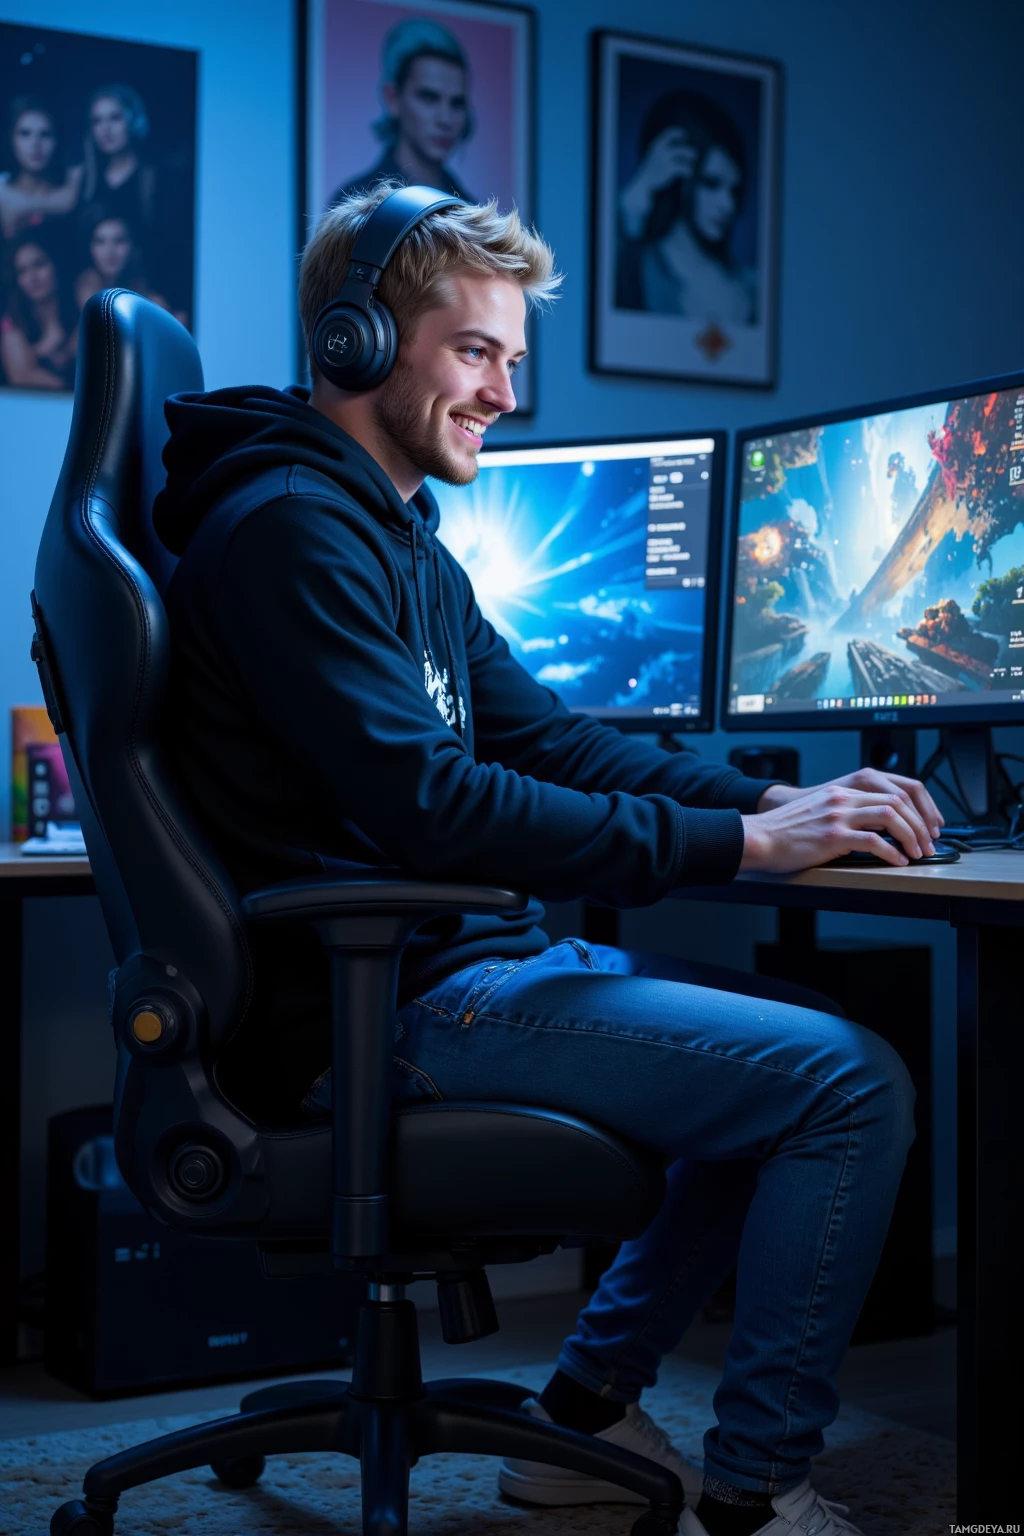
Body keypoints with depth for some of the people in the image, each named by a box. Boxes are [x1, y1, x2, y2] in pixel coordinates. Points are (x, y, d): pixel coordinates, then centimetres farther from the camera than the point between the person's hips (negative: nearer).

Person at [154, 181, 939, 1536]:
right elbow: (431, 809, -24)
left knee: (809, 1047, 16)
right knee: (854, 1084, -14)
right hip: (381, 1007, -11)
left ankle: (589, 1407, 18)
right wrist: (736, 845, -21)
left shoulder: (399, 536, 19)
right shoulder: (293, 527, -15)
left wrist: (772, 804, 0)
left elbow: (541, 736, 15)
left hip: (459, 957, 11)